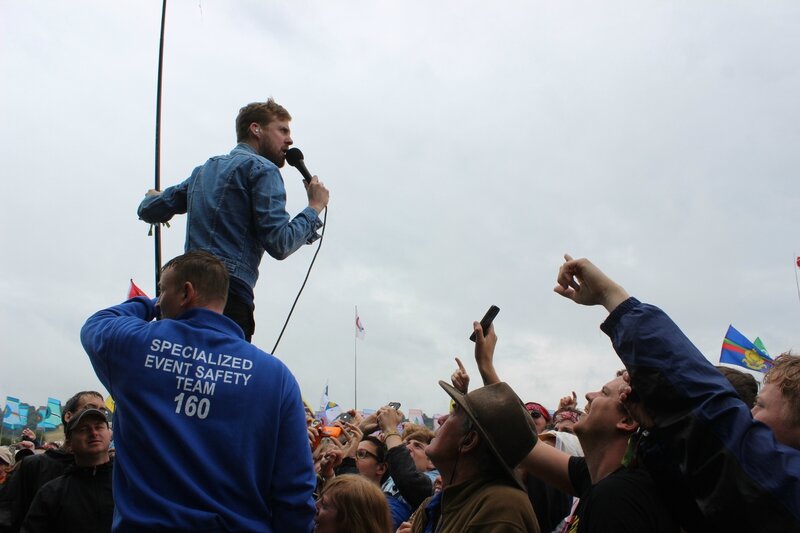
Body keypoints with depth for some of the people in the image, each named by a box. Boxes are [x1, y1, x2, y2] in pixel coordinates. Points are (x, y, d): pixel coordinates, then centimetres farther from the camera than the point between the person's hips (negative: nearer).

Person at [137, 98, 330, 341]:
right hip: (229, 296, -8)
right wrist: (314, 207, 6)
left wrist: (152, 197, 52)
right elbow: (279, 244, -9)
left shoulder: (205, 169, 25)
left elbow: (149, 211, 28)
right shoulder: (262, 169, 1)